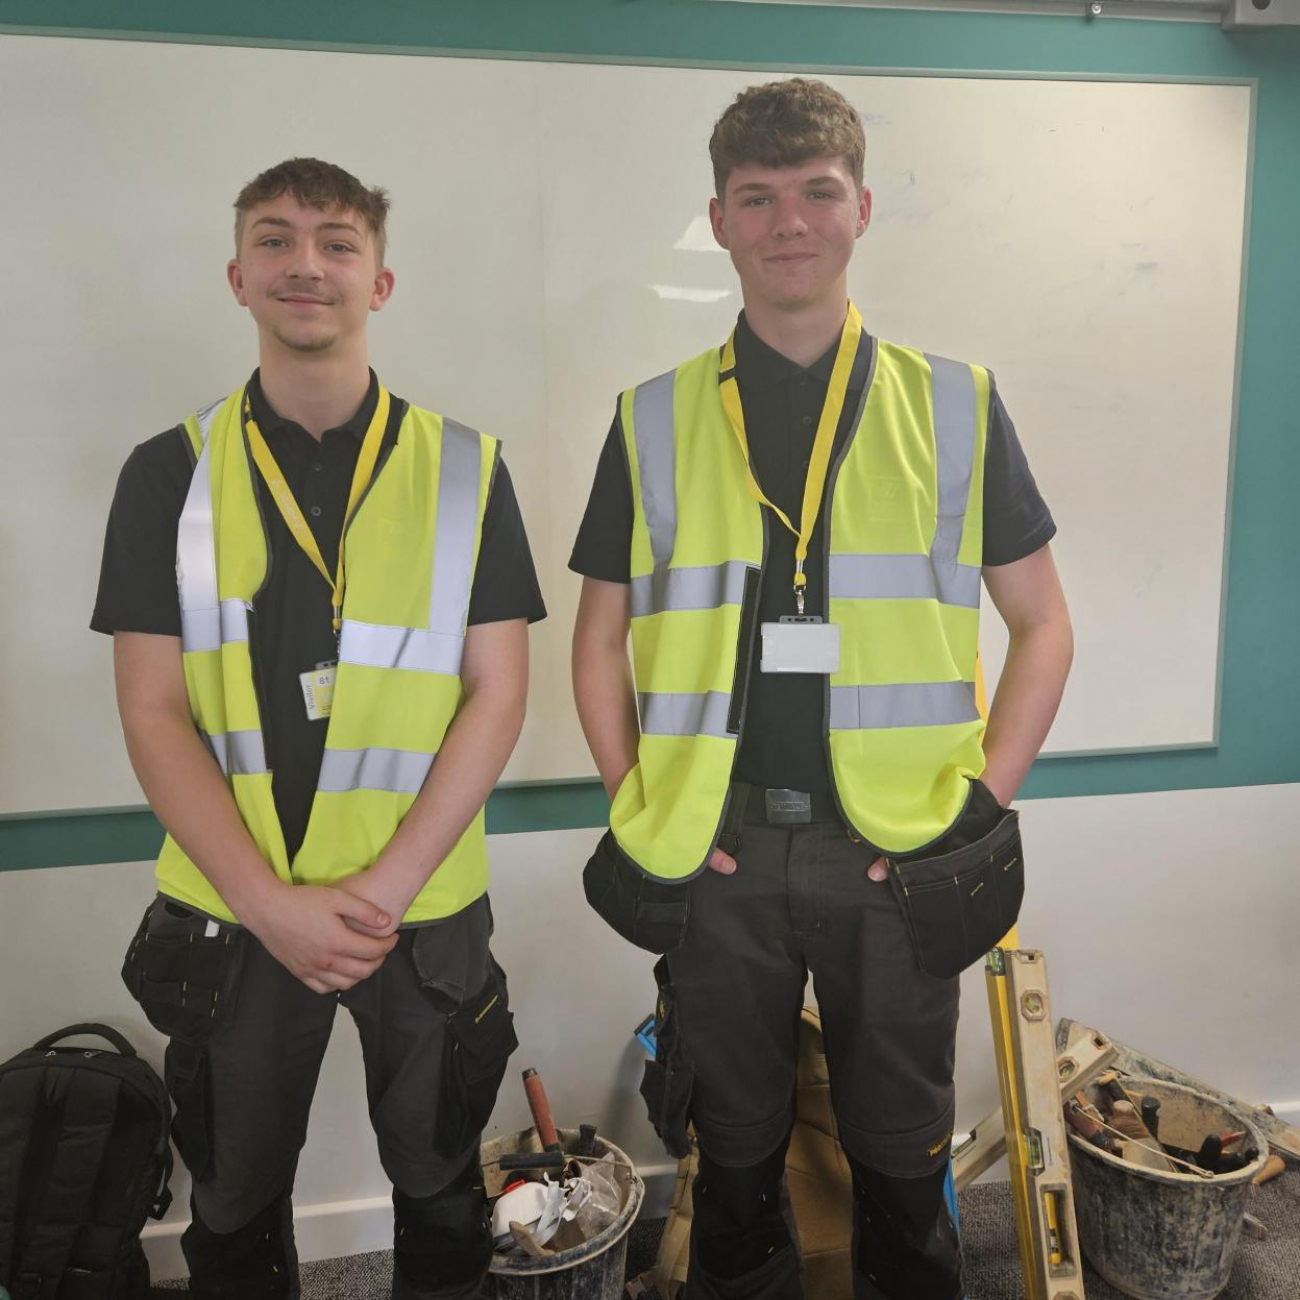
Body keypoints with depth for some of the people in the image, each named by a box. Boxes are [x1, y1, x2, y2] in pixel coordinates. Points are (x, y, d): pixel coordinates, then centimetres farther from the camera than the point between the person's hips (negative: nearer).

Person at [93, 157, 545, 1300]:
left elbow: (497, 694, -6)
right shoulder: (169, 474, 0)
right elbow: (153, 712, -4)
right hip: (231, 915, 1)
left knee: (439, 1188, 19)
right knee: (234, 1203, 20)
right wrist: (271, 902, -14)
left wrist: (383, 887, -14)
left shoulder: (464, 469, -2)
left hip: (425, 913, 0)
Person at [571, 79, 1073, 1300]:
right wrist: (638, 815, -2)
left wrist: (984, 802, -4)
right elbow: (601, 639, 7)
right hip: (717, 851, 1)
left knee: (901, 1152, 16)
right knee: (735, 1147, 18)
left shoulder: (954, 405, 2)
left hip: (898, 854, 0)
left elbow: (1041, 623, 5)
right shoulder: (654, 422, 3)